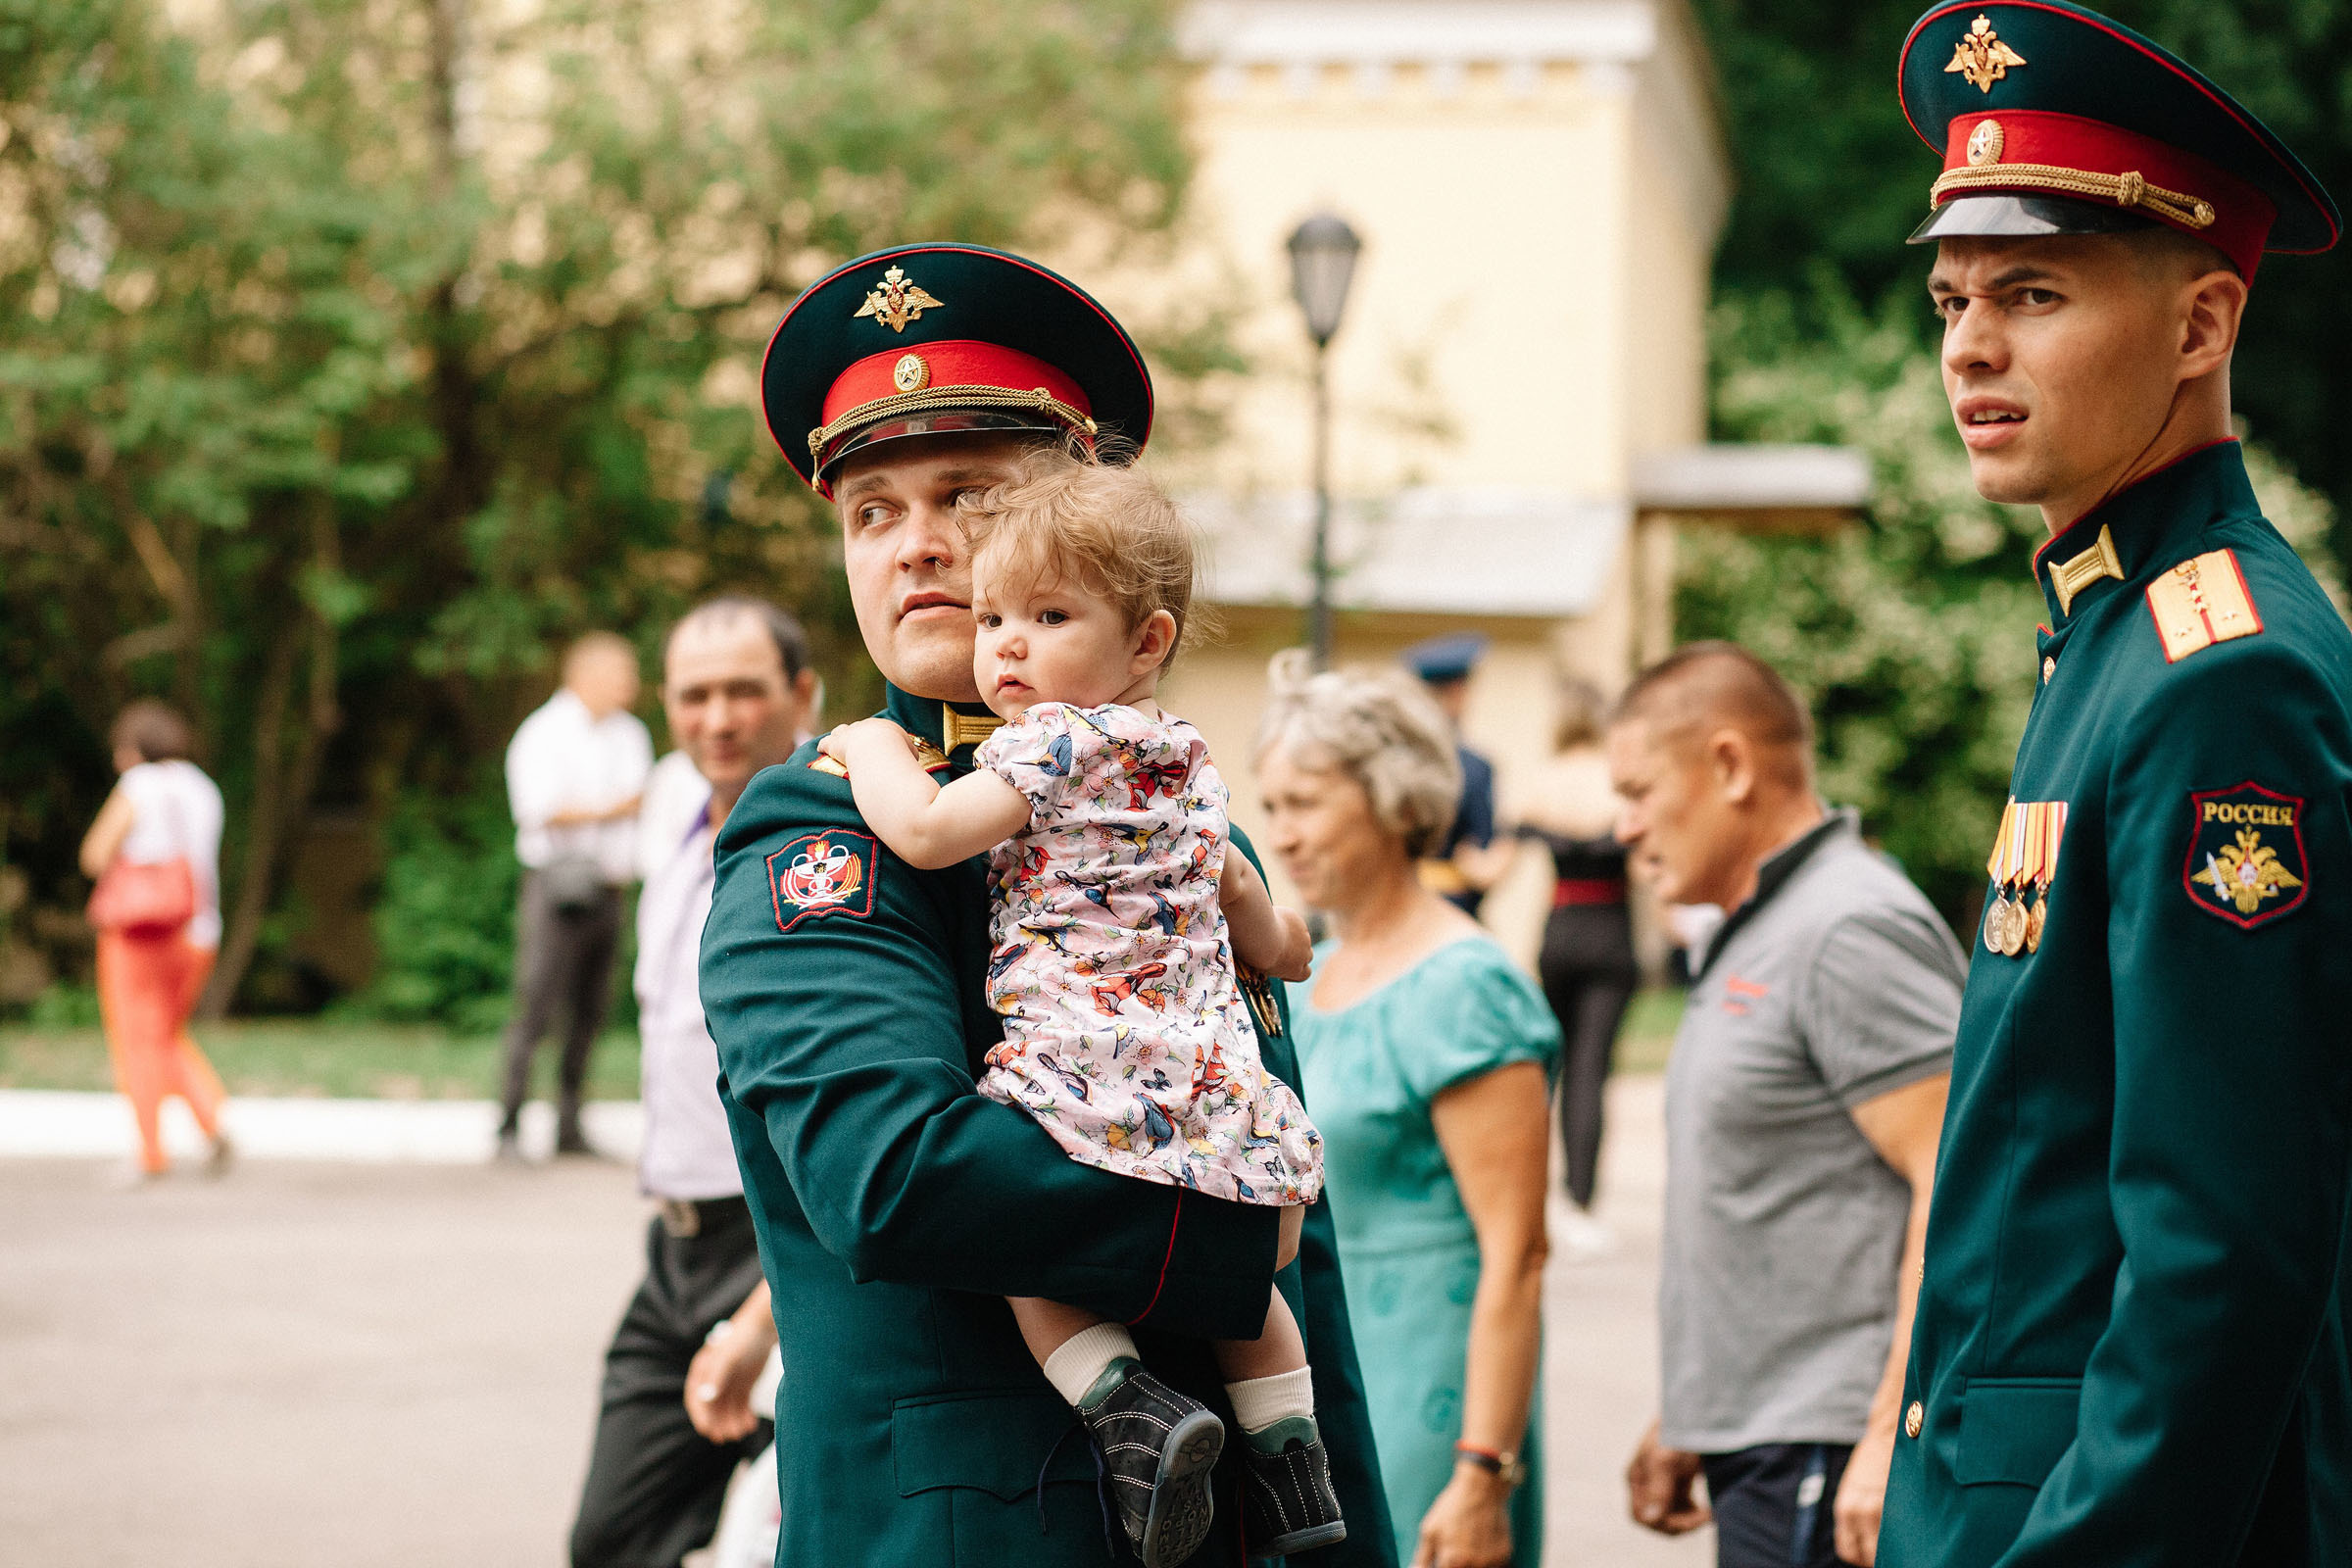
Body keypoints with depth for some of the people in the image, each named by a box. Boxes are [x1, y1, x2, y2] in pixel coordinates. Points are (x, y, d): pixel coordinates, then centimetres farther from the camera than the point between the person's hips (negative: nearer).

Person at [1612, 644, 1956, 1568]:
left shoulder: (1851, 931, -12)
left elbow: (1958, 1187, -19)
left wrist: (1894, 1436, -23)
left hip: (1829, 1463, -10)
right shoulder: (1747, 943, 20)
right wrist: (1684, 1418, 23)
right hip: (1759, 1449, 10)